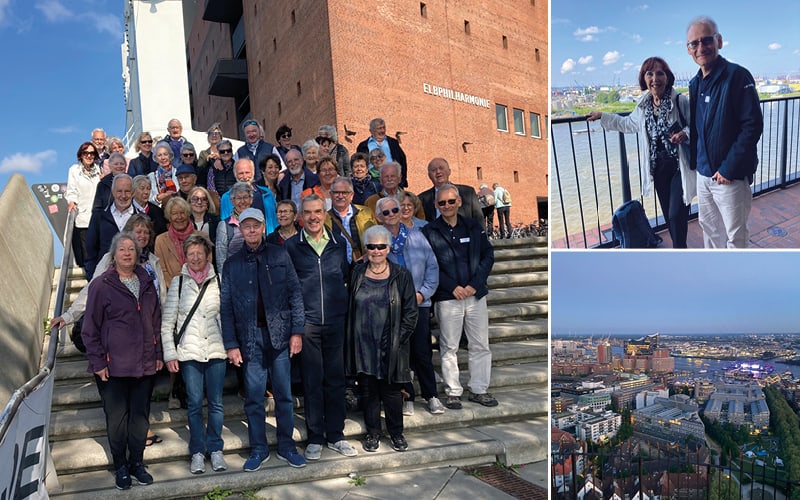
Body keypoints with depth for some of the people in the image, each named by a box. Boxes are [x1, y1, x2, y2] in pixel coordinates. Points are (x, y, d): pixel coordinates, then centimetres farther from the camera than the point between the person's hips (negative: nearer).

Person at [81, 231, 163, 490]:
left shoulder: (146, 282, 8)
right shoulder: (101, 285, -5)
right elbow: (90, 328, -4)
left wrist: (158, 353, 10)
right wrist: (97, 361, -7)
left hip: (145, 363, 4)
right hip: (114, 365, -4)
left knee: (141, 414, 10)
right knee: (117, 417, 5)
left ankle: (137, 462, 26)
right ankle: (120, 466, 23)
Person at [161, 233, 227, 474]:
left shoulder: (218, 280, 3)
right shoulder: (178, 282, 2)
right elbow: (167, 321, 3)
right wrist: (169, 354, -1)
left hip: (216, 350, 1)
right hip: (189, 352, 0)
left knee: (216, 402, 6)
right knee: (195, 403, 4)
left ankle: (215, 449, 20)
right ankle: (197, 452, 17)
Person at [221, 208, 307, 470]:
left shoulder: (280, 256, 4)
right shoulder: (232, 264, 6)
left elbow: (295, 294, 2)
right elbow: (226, 307, 3)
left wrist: (297, 331, -4)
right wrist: (231, 345, -3)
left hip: (279, 334, 0)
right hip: (250, 338, 1)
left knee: (284, 394, 7)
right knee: (253, 397, 6)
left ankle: (286, 446, 21)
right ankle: (258, 449, 21)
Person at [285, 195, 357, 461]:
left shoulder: (338, 244, 8)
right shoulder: (291, 246, 1)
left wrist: (342, 305, 6)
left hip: (335, 321, 2)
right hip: (307, 322, -2)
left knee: (335, 379, 9)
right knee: (312, 381, 4)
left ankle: (335, 435, 22)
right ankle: (315, 438, 18)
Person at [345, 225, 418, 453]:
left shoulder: (401, 275, -2)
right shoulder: (357, 273, 4)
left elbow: (410, 312, 0)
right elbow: (349, 308, 8)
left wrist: (399, 339, -6)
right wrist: (350, 339, 2)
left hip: (390, 346, -2)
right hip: (363, 346, 2)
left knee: (391, 391, 3)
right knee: (368, 391, 9)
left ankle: (396, 433, 22)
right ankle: (372, 433, 26)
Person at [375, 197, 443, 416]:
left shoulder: (416, 236, 5)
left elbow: (432, 265, 4)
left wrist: (423, 293, -6)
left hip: (419, 302, 1)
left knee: (422, 352, 1)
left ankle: (431, 395, 15)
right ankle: (407, 397, 19)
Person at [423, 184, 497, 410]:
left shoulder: (473, 226, 8)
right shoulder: (429, 231, 0)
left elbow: (488, 255, 6)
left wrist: (475, 284, -6)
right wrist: (452, 287, -12)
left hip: (476, 295, 3)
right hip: (447, 298, -3)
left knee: (481, 346, 8)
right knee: (449, 348, 4)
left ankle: (479, 390, 21)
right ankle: (453, 392, 17)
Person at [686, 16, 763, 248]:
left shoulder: (737, 76, -14)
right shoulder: (695, 83, 8)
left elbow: (753, 125, -18)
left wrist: (729, 168, -19)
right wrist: (694, 161, 9)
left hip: (731, 176, -7)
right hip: (703, 173, 7)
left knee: (735, 235, 4)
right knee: (709, 226, 19)